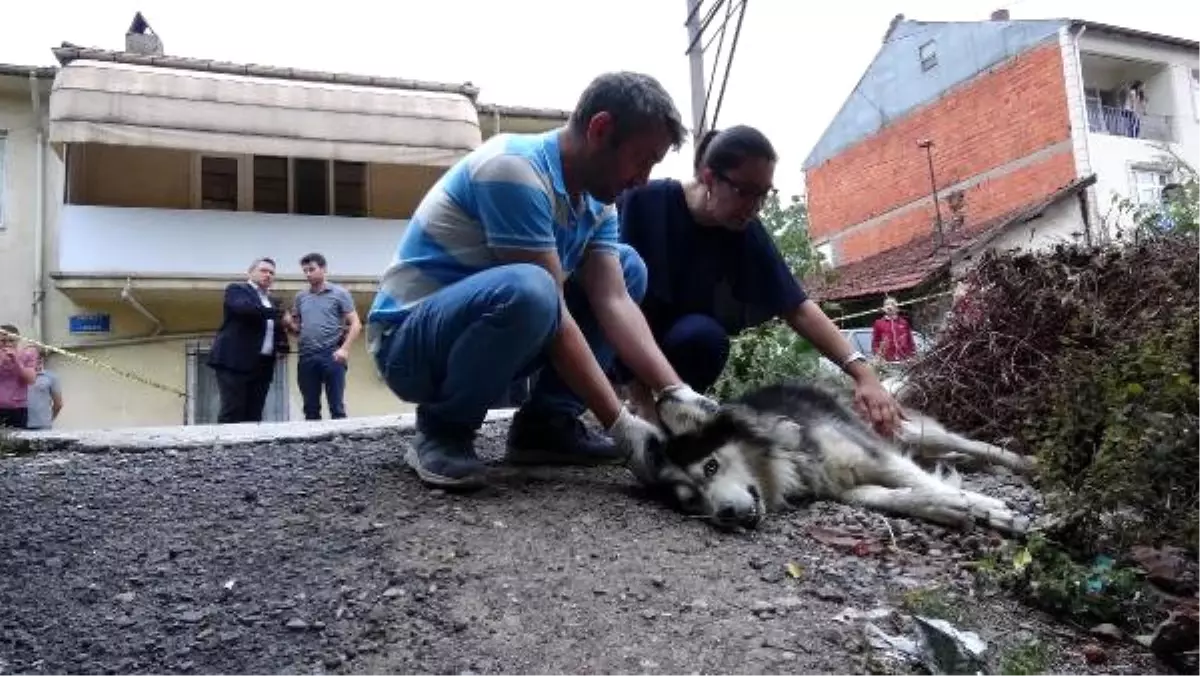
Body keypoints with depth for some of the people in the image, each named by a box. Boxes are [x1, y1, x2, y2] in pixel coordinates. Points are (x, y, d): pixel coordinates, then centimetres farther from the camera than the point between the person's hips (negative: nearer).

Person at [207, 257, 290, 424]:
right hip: (235, 361, -6)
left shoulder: (272, 302, 24)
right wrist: (275, 313, -18)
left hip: (262, 365, 7)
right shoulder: (237, 289, 4)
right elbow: (244, 308, -17)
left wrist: (282, 344, 2)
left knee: (254, 416, 1)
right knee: (232, 413, -11)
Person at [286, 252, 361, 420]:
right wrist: (288, 323, -5)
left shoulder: (340, 293, 4)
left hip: (332, 355, -4)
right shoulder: (300, 297, 15)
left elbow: (355, 324, -1)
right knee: (310, 409, 7)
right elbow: (297, 328, 18)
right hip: (306, 357, 4)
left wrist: (344, 349, -14)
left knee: (337, 407, -3)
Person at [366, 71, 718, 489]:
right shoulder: (513, 167, -24)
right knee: (527, 290, -39)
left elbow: (614, 302, -7)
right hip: (409, 339, -8)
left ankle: (546, 422, 0)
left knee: (627, 267, 5)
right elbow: (551, 307, -28)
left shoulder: (597, 202, 3)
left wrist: (677, 393, -19)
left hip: (483, 328, 9)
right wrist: (620, 424, -27)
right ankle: (441, 430, -13)